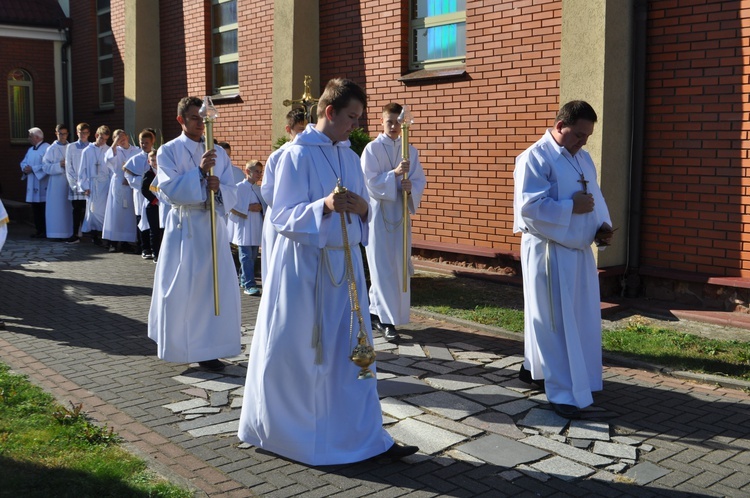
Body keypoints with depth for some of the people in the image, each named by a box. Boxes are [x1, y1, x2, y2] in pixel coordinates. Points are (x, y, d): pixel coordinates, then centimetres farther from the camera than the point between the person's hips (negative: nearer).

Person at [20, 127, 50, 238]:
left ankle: (45, 231, 0)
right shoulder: (30, 150, 18)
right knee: (35, 208, 9)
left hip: (43, 184, -8)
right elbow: (24, 162, 20)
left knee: (43, 208, -6)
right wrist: (25, 168, -2)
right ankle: (39, 230, 16)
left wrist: (32, 169, -17)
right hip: (32, 184, 8)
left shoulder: (47, 148, -10)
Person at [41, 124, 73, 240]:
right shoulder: (51, 149, 1)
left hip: (69, 182, 2)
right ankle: (57, 233, 3)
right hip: (56, 182, -2)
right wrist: (60, 165, -15)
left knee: (69, 208, 3)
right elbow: (46, 167, -3)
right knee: (56, 207, -1)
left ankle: (69, 233, 8)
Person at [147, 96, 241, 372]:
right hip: (182, 226, -3)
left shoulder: (218, 153, 8)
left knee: (216, 287, 0)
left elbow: (231, 194, 3)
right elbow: (171, 189, -14)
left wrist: (217, 187, -19)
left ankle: (206, 348, 10)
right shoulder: (168, 151, -1)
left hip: (213, 226, 3)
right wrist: (199, 172, -24)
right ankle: (177, 345, 21)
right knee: (180, 289, 1)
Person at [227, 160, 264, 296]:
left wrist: (260, 208, 3)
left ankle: (244, 280, 24)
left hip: (256, 229, 8)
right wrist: (249, 208, -17)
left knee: (253, 256, 12)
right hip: (243, 229, -7)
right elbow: (230, 206, -14)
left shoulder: (257, 190, 15)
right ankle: (249, 285, -11)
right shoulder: (239, 187, -7)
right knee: (246, 257, -9)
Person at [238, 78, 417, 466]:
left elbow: (361, 213, 13)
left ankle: (365, 435, 14)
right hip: (303, 265, -6)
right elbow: (283, 217, -14)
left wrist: (362, 209, -11)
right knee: (292, 352, 5)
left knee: (350, 351, 8)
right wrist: (324, 206, -29)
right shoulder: (297, 155, -10)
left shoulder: (350, 157, 9)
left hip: (344, 263, 6)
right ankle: (275, 430, 26)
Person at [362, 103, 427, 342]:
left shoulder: (410, 150, 7)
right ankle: (387, 319, 1)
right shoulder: (372, 149, -5)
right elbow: (371, 182, -12)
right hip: (378, 212, -5)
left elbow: (420, 180, 2)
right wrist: (395, 173, -24)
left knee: (398, 266, 7)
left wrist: (411, 187, -19)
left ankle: (376, 311, 22)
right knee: (382, 267, -4)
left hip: (400, 212, 5)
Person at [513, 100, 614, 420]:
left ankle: (535, 368, 31)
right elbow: (529, 205, -23)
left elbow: (595, 196, 18)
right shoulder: (535, 158, -13)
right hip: (549, 252, -9)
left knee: (581, 318, 15)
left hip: (579, 250, 9)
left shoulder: (582, 157, 13)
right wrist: (572, 208, -19)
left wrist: (602, 226, 0)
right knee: (556, 323, -2)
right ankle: (564, 392, 6)